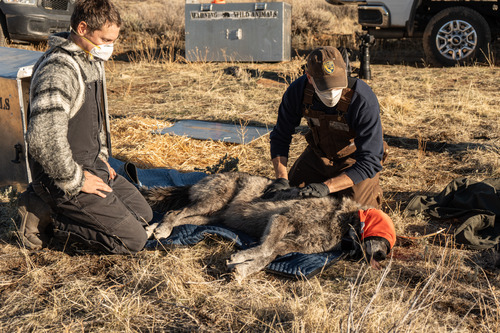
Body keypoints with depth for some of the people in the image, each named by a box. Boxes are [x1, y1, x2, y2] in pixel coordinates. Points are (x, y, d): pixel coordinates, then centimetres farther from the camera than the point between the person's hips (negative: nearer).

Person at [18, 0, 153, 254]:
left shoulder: (92, 60, 8)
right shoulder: (58, 71, -25)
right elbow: (44, 140, -32)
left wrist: (101, 155, 13)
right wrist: (76, 181, -20)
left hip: (92, 165, 10)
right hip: (61, 176, -10)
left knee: (143, 214, 17)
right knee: (133, 240, -10)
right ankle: (46, 216, -1)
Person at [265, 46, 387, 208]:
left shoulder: (365, 101, -36)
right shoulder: (298, 90, -24)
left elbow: (369, 162, -34)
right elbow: (280, 136, -11)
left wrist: (327, 187, -43)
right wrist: (282, 178, -25)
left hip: (354, 160, -4)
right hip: (318, 155, 4)